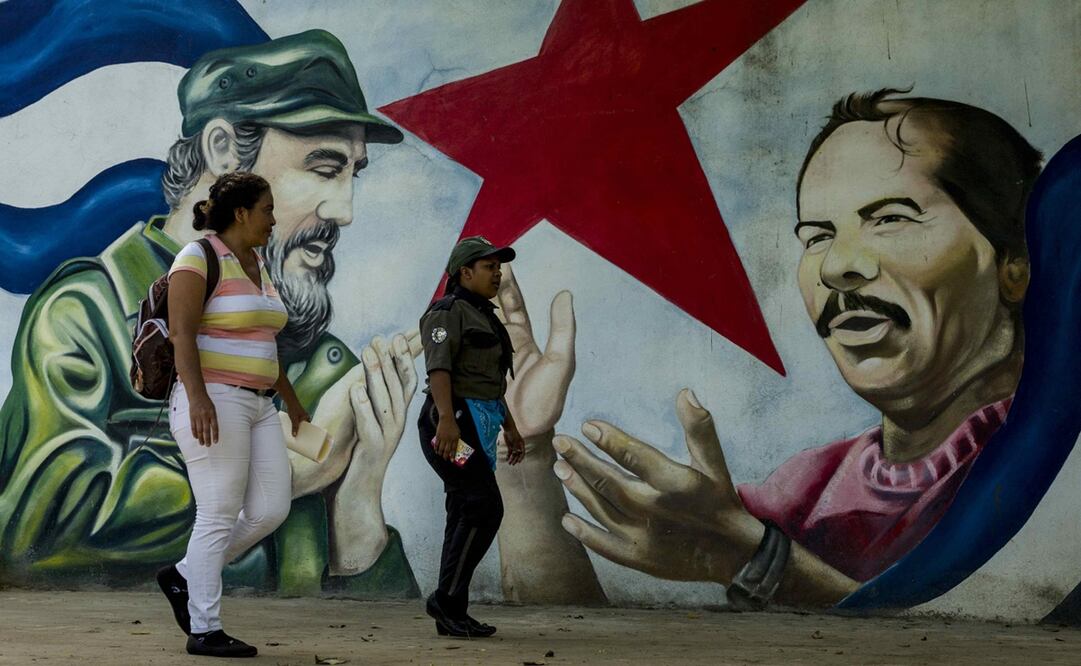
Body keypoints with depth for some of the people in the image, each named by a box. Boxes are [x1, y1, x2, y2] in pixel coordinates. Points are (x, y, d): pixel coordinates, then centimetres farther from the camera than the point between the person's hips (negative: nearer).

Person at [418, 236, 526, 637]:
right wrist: (447, 419, -31)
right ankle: (446, 599, -11)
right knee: (485, 506, -16)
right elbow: (438, 367, -19)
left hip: (478, 427, 10)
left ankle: (452, 614, 7)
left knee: (466, 516, 6)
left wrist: (510, 427, 26)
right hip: (453, 424, -10)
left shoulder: (484, 318, 24)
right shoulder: (448, 312, -7)